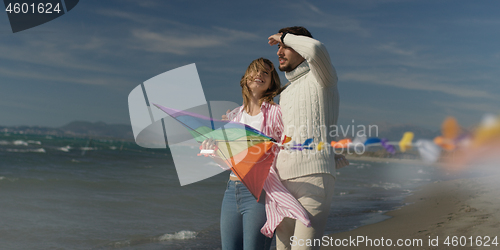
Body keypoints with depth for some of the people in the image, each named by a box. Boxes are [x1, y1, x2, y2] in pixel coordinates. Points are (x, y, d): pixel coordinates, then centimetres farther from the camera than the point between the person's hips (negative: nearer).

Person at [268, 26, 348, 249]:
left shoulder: (320, 78, 5)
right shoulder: (285, 93, 28)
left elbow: (316, 49, -18)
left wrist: (285, 36, -1)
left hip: (313, 176, -7)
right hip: (283, 180, 8)